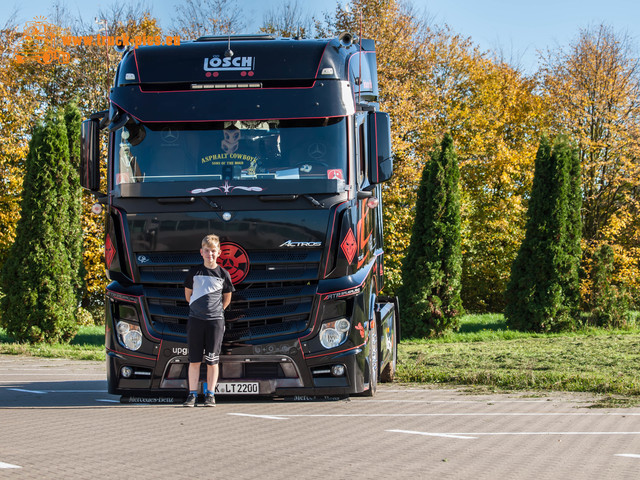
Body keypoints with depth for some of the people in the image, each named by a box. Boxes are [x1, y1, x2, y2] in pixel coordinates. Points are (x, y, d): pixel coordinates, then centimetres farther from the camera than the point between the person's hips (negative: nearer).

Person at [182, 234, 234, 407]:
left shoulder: (223, 274, 4)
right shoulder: (194, 272, 5)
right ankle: (192, 394, 4)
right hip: (195, 320, 1)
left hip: (215, 321, -1)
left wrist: (216, 310, 12)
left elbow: (227, 298, 15)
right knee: (194, 360, 1)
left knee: (212, 360, 0)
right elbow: (188, 294, 15)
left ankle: (210, 394, 5)